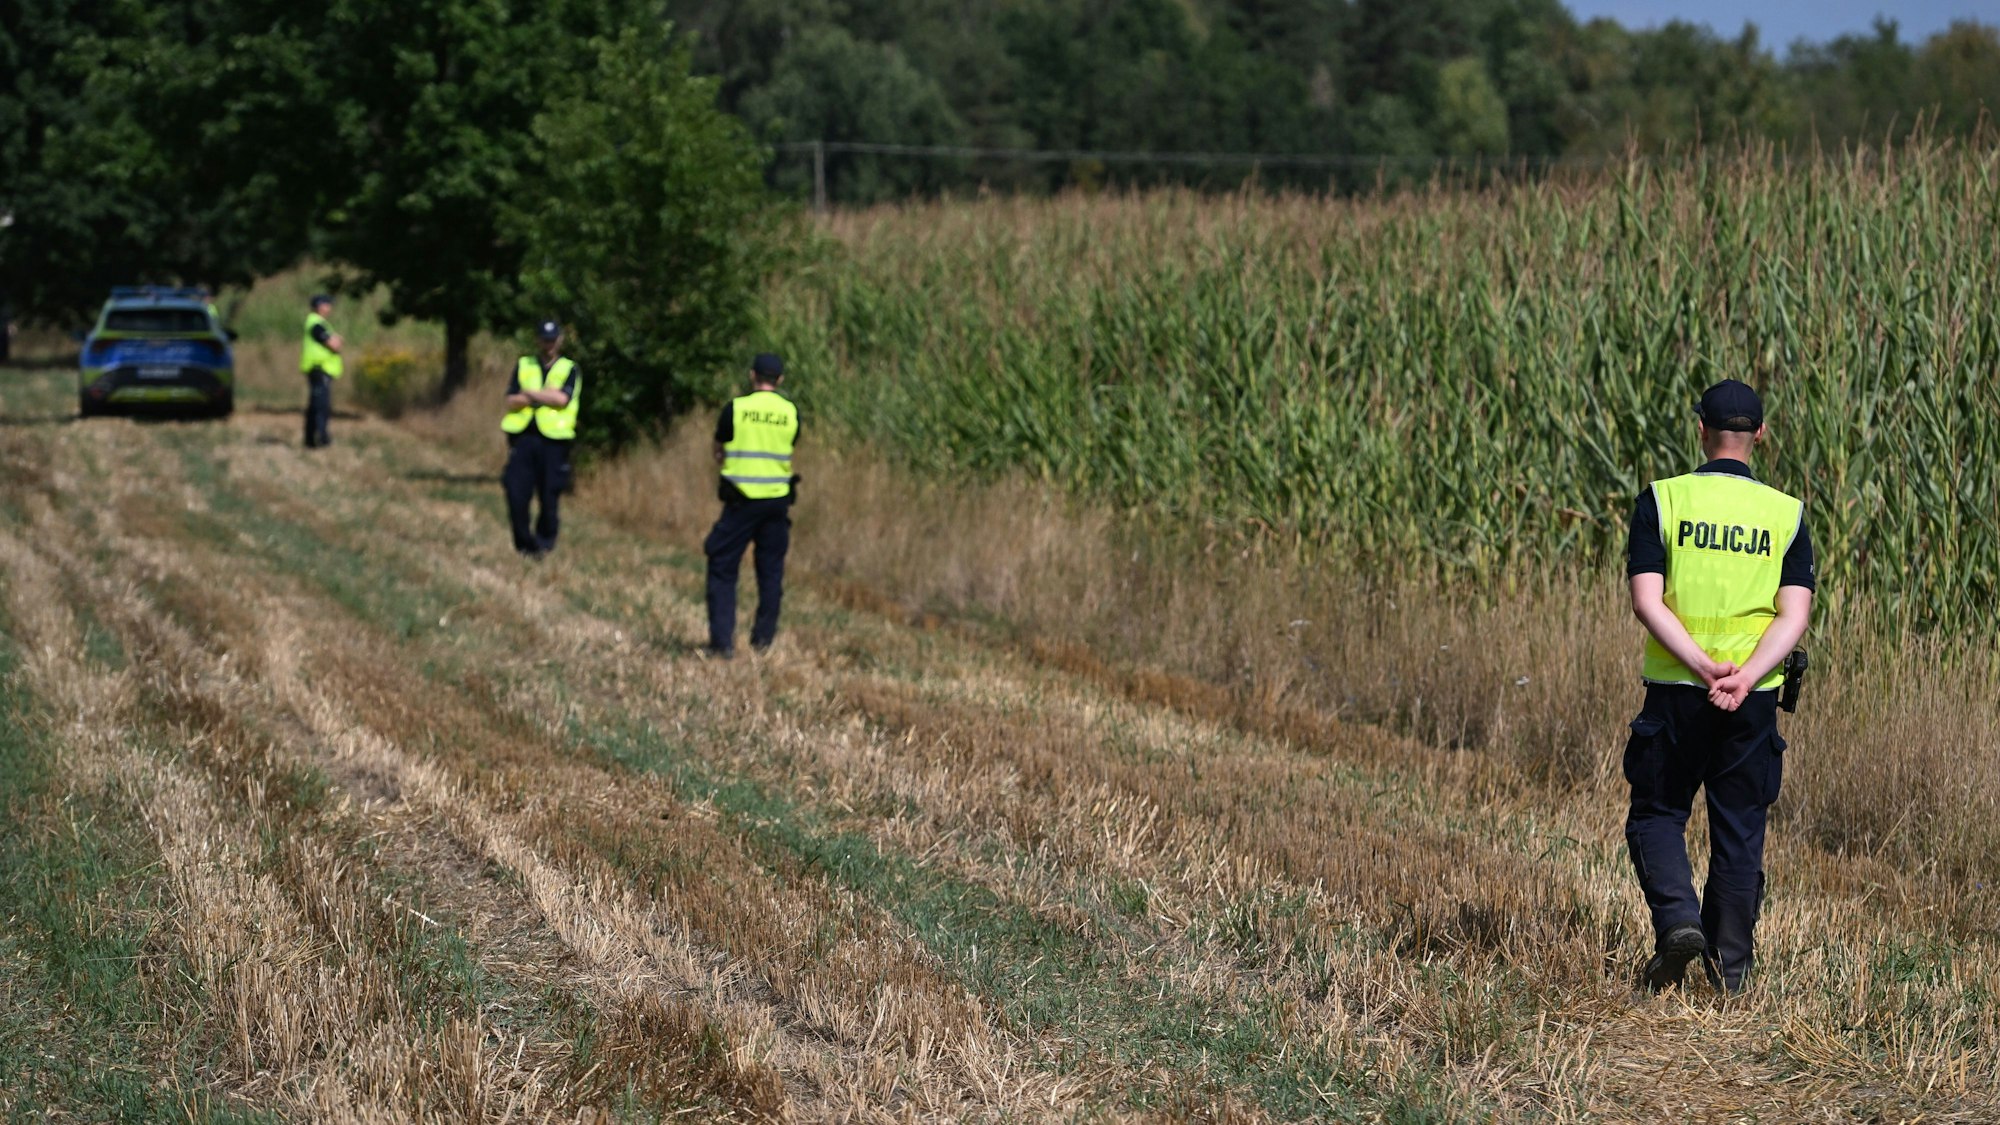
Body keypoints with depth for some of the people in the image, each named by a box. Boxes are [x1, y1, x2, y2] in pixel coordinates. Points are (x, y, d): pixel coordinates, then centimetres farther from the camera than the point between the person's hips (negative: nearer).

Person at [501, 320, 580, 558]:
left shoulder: (569, 369, 8)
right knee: (516, 494, -7)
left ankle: (544, 544, 11)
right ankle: (524, 545, 7)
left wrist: (530, 393, -2)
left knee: (549, 497, -3)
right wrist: (547, 396, -6)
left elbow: (562, 399, -10)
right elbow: (511, 401, 3)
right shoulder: (523, 366, 15)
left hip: (553, 441, -2)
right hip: (523, 437, 2)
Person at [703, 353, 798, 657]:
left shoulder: (736, 408, -6)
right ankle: (763, 638, 17)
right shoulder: (791, 412, 1)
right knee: (770, 570, 15)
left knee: (722, 569, 4)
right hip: (778, 499, 3)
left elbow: (719, 453, 5)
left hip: (741, 499, -3)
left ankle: (722, 641, -4)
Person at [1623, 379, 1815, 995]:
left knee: (1656, 815, 11)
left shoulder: (1662, 500, -2)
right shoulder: (1787, 513, 3)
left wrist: (1706, 668, -17)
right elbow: (1795, 615, -7)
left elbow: (1647, 601, -12)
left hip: (1676, 691, -2)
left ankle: (1678, 920, -11)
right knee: (1740, 830, 12)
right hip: (1755, 700, 2)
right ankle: (1730, 964, 14)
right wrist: (1744, 678, -16)